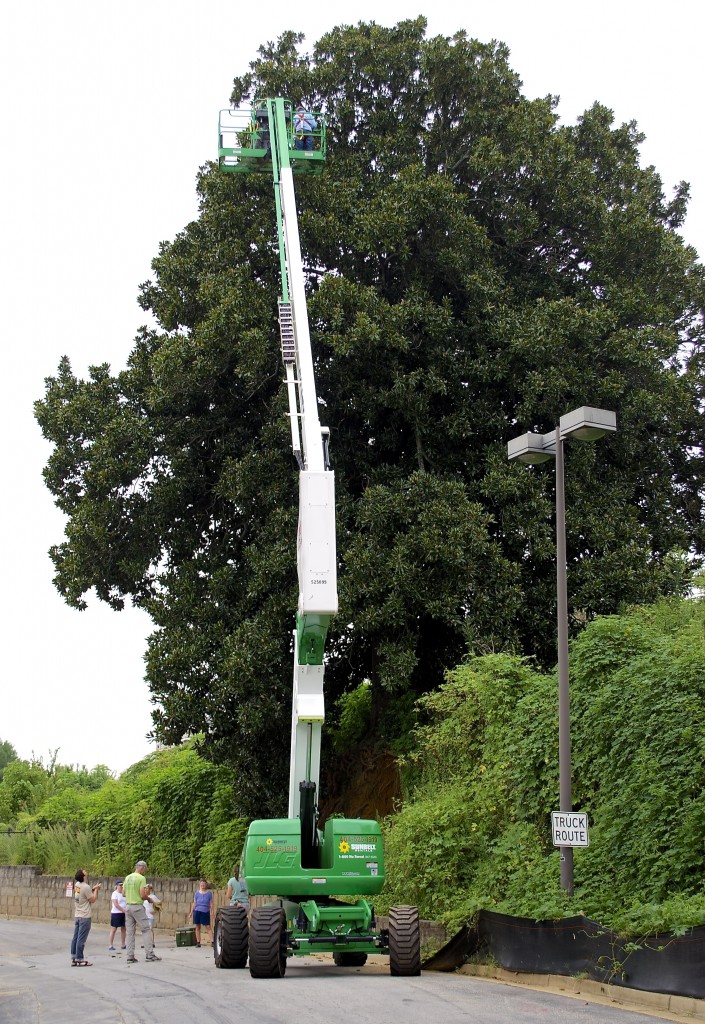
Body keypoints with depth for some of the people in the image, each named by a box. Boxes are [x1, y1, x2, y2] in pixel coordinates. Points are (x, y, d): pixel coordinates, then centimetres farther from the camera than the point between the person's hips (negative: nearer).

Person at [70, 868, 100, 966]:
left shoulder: (77, 885, 5)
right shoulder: (86, 887, -19)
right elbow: (93, 900, -10)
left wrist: (93, 888, 11)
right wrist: (96, 890, 1)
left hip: (77, 916, 8)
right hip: (85, 917, -8)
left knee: (75, 938, 10)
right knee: (81, 939, -4)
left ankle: (73, 959, 14)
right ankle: (79, 960, -1)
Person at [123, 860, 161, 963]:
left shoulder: (127, 878, 10)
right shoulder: (141, 878, -10)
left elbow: (123, 893, 14)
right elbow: (143, 895, -14)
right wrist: (147, 893, 6)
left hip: (128, 907, 7)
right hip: (138, 907, -7)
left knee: (130, 932, 8)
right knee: (146, 929, 0)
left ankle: (130, 956, 7)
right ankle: (149, 954, -3)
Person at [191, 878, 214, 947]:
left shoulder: (209, 893, 0)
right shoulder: (197, 893, 5)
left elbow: (211, 903, 2)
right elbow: (194, 903, 10)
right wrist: (191, 912, 8)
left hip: (206, 912, -2)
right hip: (197, 911, 2)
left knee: (208, 927, -7)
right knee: (197, 927, 6)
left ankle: (212, 942, -11)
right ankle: (198, 942, 14)